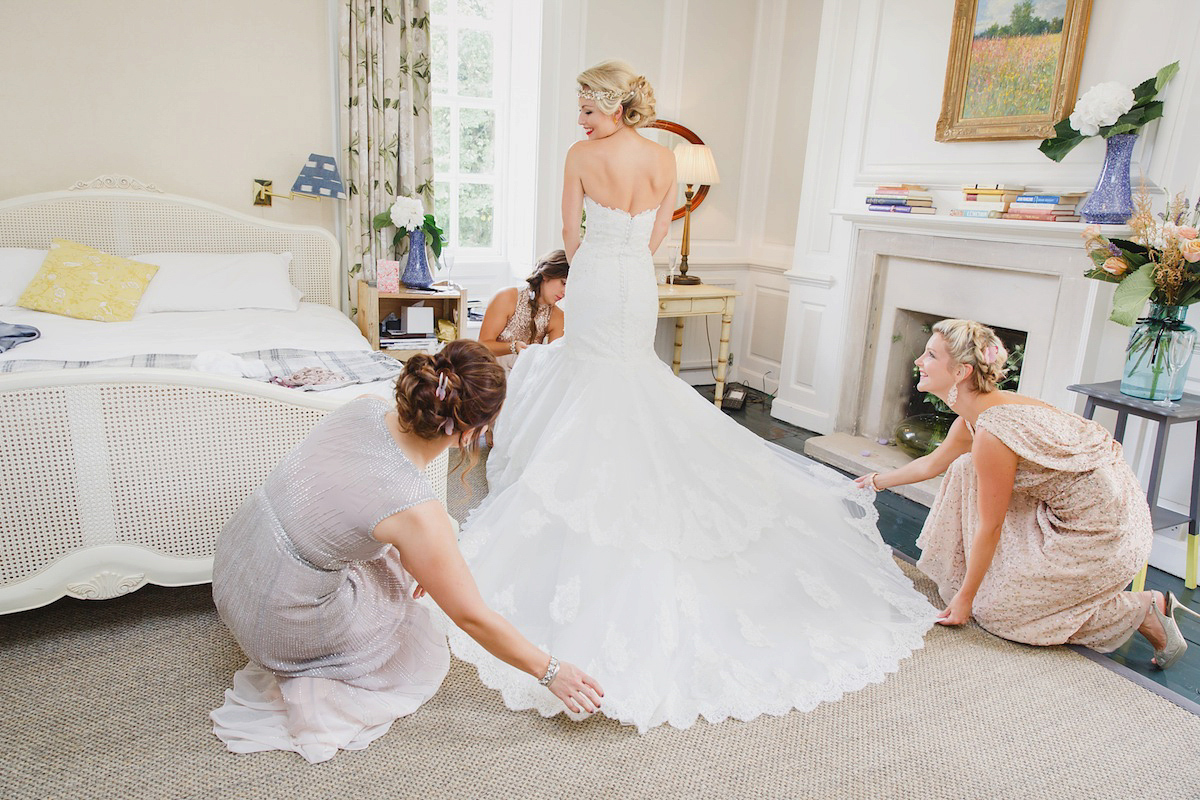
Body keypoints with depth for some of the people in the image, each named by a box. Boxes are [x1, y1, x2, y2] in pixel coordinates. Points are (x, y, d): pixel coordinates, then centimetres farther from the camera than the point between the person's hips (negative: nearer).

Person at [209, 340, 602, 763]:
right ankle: (311, 689, 3)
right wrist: (550, 671, -6)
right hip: (278, 622, -6)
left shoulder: (365, 406, -13)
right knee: (427, 657, 16)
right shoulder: (415, 509, -31)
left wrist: (411, 558, 16)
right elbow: (473, 618, -19)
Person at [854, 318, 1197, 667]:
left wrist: (966, 597, -8)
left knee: (994, 610, 1)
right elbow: (932, 464, 19)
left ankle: (1144, 610, 6)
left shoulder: (992, 433, -27)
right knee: (967, 468, 4)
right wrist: (878, 480, 33)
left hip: (1103, 533, -9)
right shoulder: (975, 414, 0)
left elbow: (990, 528, -18)